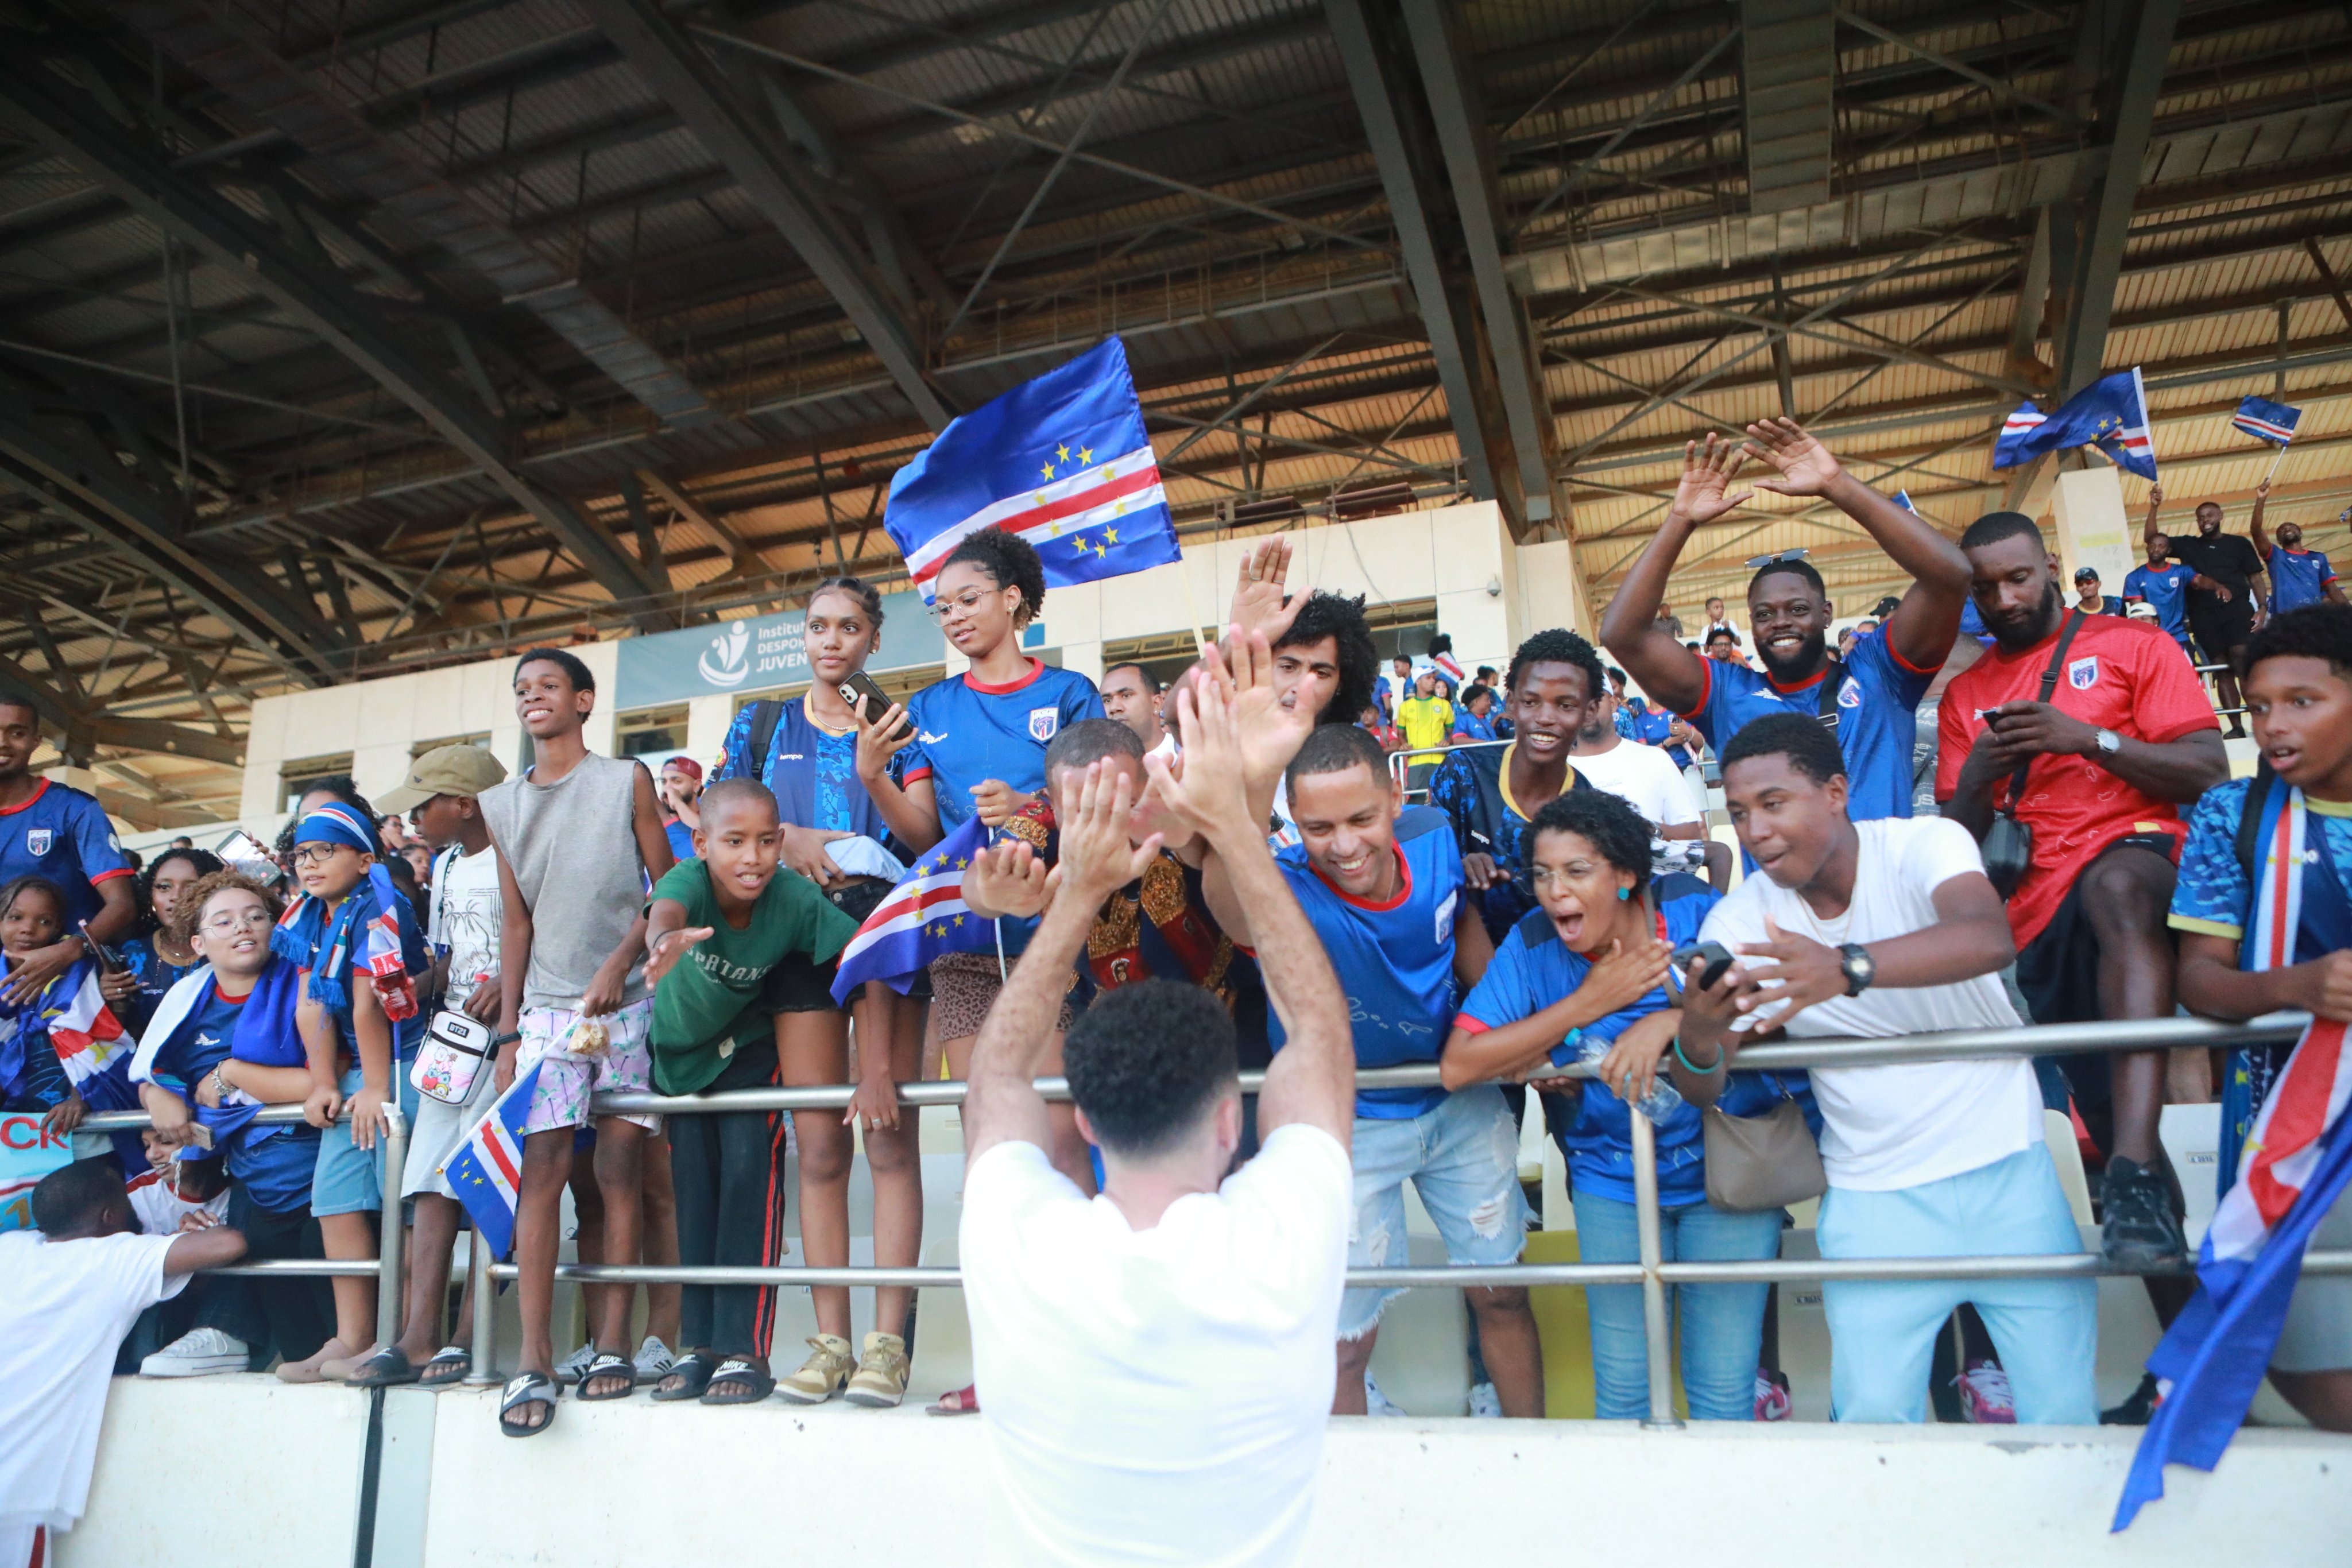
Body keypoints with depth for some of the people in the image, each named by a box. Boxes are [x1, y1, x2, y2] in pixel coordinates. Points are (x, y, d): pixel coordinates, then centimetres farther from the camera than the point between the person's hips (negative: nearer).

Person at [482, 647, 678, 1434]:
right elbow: (516, 923, 12)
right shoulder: (501, 805, 13)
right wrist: (507, 1031, 5)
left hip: (629, 1005, -2)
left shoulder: (626, 781, 5)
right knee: (541, 1169, -9)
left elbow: (668, 890, 2)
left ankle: (611, 1346, 4)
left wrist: (619, 965, -12)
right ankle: (534, 1360, -8)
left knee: (620, 1170, -2)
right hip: (547, 1009, 2)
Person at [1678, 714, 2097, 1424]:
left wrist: (1846, 967, -53)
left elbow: (1990, 938, -36)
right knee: (1873, 1420, -1)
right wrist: (1698, 1037, -36)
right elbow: (1701, 1090, -12)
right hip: (1872, 1195, 2)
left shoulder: (1924, 844, -14)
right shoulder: (1739, 920, -7)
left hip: (2008, 1170, -1)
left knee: (2065, 1412, 4)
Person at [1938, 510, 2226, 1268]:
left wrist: (2091, 738, -13)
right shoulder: (1965, 695, 20)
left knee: (2115, 886, -40)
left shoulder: (2131, 644, 11)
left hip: (2142, 849, -4)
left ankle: (2136, 1175, -48)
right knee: (2104, 1107, 3)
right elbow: (1957, 839, 15)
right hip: (2039, 911, 4)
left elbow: (2209, 771, 1)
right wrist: (1979, 773, -6)